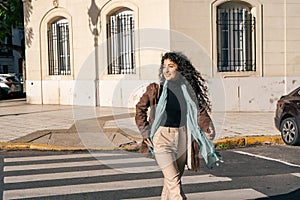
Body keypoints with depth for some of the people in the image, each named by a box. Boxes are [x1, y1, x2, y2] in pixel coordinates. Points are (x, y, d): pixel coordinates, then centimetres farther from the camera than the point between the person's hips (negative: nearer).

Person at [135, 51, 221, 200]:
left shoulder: (187, 88, 3)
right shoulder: (156, 89, -4)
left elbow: (199, 109, 6)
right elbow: (140, 108, 7)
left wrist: (208, 127, -12)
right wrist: (145, 131, 0)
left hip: (182, 137, 4)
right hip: (162, 138, -3)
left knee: (174, 178, 15)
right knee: (173, 179, -12)